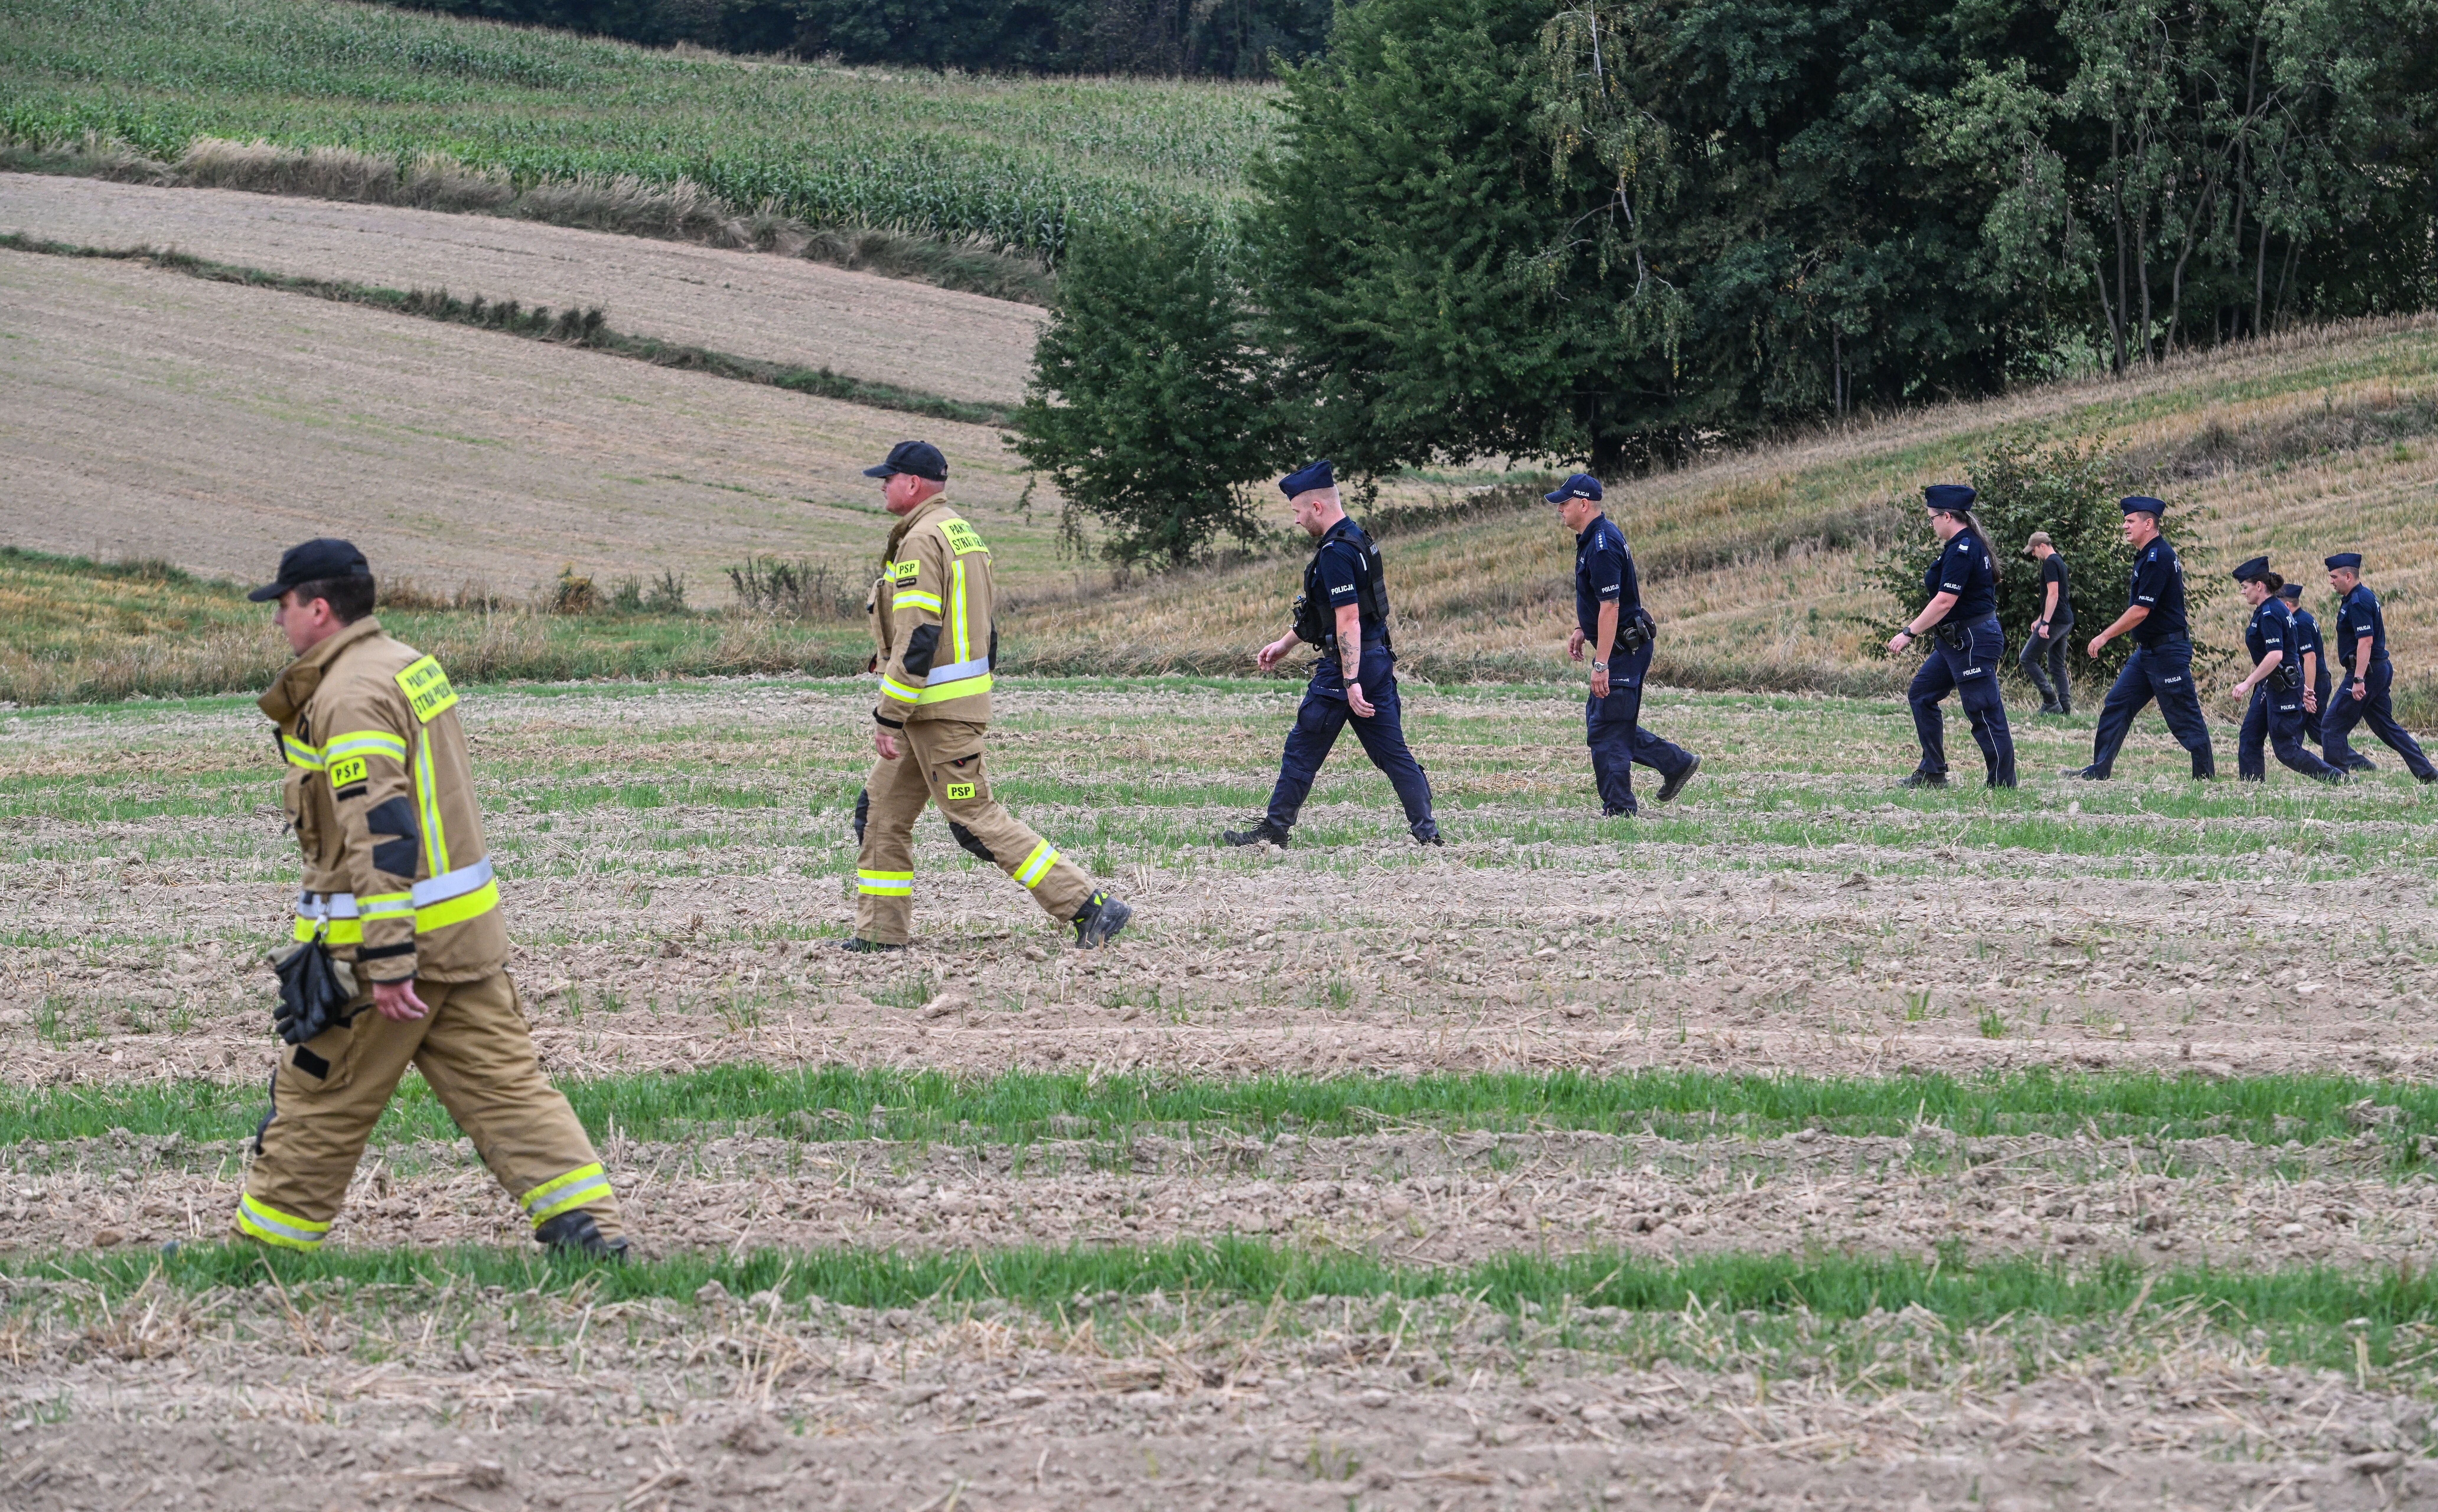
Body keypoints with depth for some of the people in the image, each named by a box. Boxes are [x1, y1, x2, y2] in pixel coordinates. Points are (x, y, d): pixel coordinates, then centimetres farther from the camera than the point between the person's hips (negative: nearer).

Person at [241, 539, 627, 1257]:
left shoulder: (350, 698, -18)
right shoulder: (410, 665, 13)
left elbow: (380, 833, -25)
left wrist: (386, 963, -27)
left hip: (384, 933, -9)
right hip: (467, 930, 9)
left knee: (320, 1099, 5)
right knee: (502, 1083, 5)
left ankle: (266, 1242, 16)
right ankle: (588, 1225, -4)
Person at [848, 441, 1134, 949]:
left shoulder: (921, 542, -16)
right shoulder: (964, 533, 15)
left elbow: (918, 637, -23)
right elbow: (983, 629, 20)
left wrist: (888, 718, -21)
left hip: (937, 710, -10)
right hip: (965, 697, 10)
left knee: (976, 818, -8)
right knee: (882, 811, 13)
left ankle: (1088, 906, -11)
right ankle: (880, 933, 15)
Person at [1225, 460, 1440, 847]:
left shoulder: (1336, 553, -18)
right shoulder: (1355, 539, 15)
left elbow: (1348, 620, -24)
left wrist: (1351, 684, -27)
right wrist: (1285, 644, 32)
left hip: (1348, 664, -9)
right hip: (1379, 660, 9)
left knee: (1303, 750, 3)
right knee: (1392, 751, 8)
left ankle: (1274, 830, 12)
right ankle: (1428, 832, 0)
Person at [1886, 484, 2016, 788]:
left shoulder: (1963, 550, -19)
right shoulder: (1966, 544, 13)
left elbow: (1945, 602, -23)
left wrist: (1910, 633, -18)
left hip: (1973, 643, -12)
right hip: (1956, 642, 12)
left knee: (1985, 713, -7)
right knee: (1921, 695, 15)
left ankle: (2003, 785, -3)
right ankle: (1933, 773, 18)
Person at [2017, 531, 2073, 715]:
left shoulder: (2050, 563, -12)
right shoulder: (2059, 562, 19)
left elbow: (2053, 595, -21)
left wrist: (2045, 623, -24)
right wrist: (2040, 619, 31)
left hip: (2055, 622, -10)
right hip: (2066, 622, 10)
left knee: (2027, 660, -6)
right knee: (2057, 665, 14)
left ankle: (2051, 701, -10)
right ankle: (2065, 706, 8)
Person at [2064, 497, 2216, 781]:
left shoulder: (2158, 558, -18)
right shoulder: (2149, 556, 14)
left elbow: (2141, 611, -21)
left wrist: (2105, 637, -14)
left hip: (2168, 651, -11)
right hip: (2148, 650, 11)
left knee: (2184, 717, -4)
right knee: (2117, 704, 8)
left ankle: (2206, 776, 2)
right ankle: (2099, 770, 9)